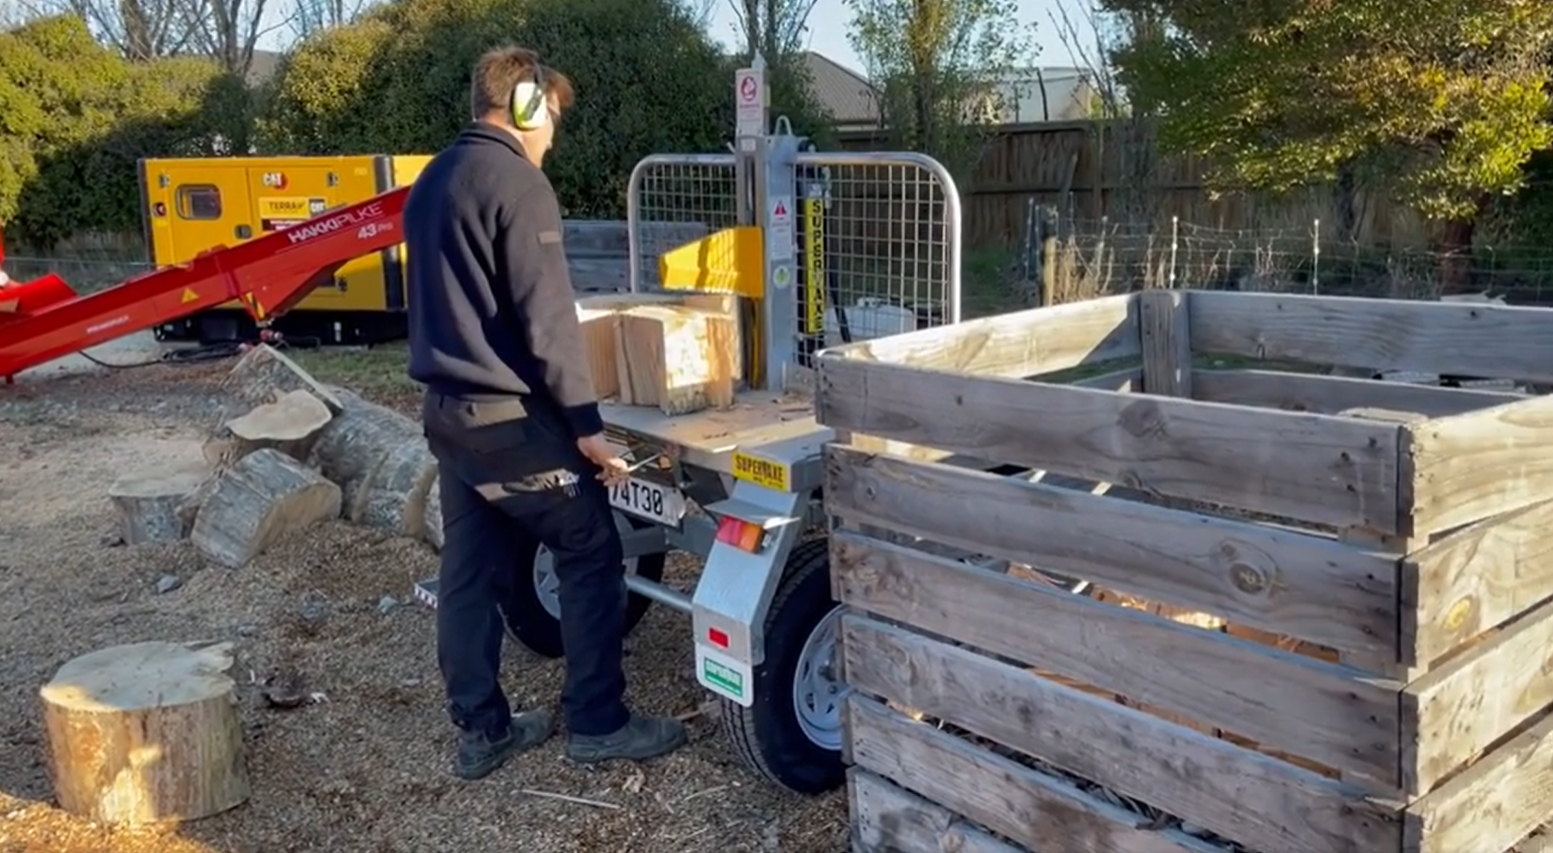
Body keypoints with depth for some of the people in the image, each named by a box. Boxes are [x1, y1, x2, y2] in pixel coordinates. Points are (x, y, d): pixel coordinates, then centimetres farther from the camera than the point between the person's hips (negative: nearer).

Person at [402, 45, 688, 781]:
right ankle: (597, 722, 9)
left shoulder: (432, 181, 15)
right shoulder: (517, 182, -14)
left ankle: (481, 732, 18)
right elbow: (546, 316, -19)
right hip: (510, 414, -9)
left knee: (468, 571, 11)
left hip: (446, 408, 9)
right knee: (592, 554, 3)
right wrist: (586, 421, -15)